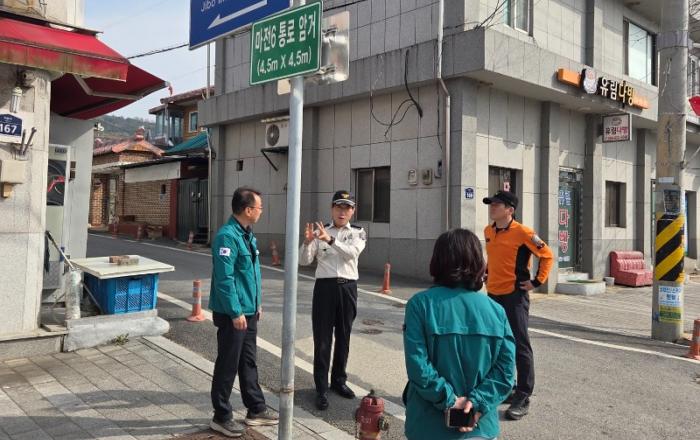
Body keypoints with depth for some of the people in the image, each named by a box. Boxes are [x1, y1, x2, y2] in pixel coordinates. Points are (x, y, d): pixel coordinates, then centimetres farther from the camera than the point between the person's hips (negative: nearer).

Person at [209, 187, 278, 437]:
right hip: (232, 314, -9)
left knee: (248, 362, 18)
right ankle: (221, 417, 17)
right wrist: (236, 313, -22)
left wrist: (256, 304, 19)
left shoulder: (247, 234, 10)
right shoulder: (227, 236, -20)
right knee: (227, 365, 3)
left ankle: (256, 410, 30)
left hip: (248, 311, 9)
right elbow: (224, 279, -23)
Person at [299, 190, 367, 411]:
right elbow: (304, 261, -2)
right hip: (325, 286, -1)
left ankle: (339, 380, 30)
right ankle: (321, 388, 7)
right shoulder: (320, 231, 3)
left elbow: (352, 252, -18)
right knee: (322, 339, 0)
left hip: (348, 287, 2)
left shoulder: (358, 233, 4)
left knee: (343, 337, 13)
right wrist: (307, 242, -21)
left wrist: (330, 239, -32)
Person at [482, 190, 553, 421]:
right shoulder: (488, 232, 8)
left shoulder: (522, 233, -14)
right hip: (493, 295, 8)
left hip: (515, 295, -7)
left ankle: (523, 397, 4)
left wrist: (537, 281, -10)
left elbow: (547, 255, -8)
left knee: (520, 346, -3)